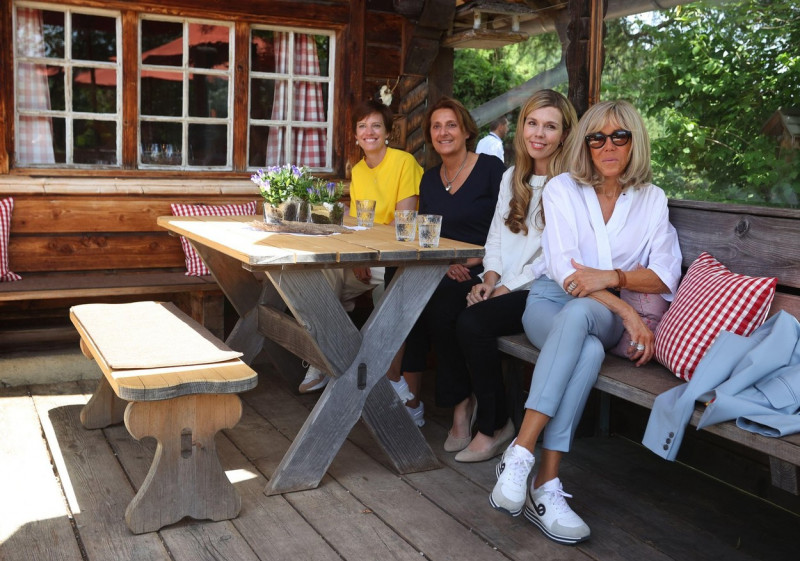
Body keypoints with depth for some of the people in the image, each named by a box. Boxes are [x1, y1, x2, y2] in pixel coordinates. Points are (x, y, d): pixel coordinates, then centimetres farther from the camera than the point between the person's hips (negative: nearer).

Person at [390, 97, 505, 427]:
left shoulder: (491, 168, -2)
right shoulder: (429, 180, 15)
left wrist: (473, 260, -18)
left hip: (481, 272, -5)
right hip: (441, 273, 5)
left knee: (440, 303, -30)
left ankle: (460, 403, -13)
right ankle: (408, 402, -17)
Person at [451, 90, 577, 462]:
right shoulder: (512, 177, 18)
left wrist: (508, 287, -15)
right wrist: (490, 278, -2)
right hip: (504, 287, 6)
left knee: (472, 322, -28)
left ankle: (495, 426, -10)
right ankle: (463, 406, -8)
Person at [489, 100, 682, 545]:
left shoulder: (652, 199, 8)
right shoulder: (563, 188, 0)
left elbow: (666, 276, 1)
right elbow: (563, 268, -11)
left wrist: (612, 277, -18)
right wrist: (628, 311, -20)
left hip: (606, 315, 1)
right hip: (551, 300, -1)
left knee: (577, 314, -37)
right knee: (589, 351, -36)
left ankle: (521, 455, -39)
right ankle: (546, 486, -36)